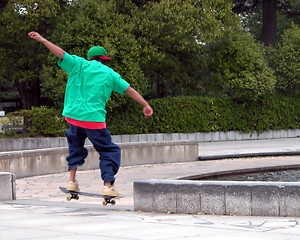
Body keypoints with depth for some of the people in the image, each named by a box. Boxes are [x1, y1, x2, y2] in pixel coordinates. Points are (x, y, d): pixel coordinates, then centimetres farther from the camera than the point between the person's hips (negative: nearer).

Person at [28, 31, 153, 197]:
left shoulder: (79, 65, 7)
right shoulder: (110, 74, 9)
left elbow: (60, 53, 2)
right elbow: (130, 90, 9)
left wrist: (42, 40, 11)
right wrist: (145, 105, 15)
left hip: (73, 115, 3)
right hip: (94, 119, -2)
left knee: (76, 145, 27)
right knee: (109, 151, 8)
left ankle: (72, 180, 16)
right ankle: (108, 185, -6)